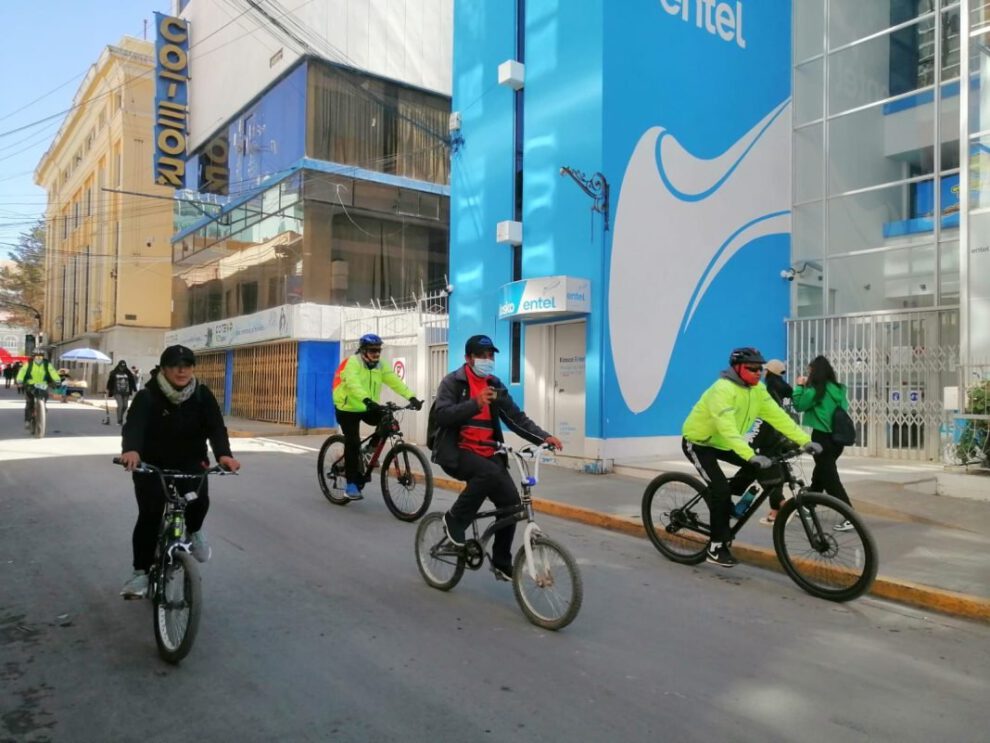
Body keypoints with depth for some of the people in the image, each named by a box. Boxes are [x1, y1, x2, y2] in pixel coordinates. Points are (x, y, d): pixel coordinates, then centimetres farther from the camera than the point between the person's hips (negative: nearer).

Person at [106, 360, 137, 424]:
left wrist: (135, 390, 3)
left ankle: (120, 418, 32)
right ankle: (119, 421, -7)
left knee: (125, 406, 6)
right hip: (117, 392, -3)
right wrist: (108, 390, 8)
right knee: (120, 405, -15)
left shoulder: (128, 373, 5)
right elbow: (110, 382, 6)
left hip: (126, 392, 3)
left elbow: (132, 381, 6)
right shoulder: (114, 373, 0)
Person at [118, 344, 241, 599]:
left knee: (199, 501, -23)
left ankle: (194, 531, 12)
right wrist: (131, 450, -55)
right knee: (149, 515, -11)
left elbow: (216, 427, -20)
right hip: (152, 465, -1)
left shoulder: (202, 396, -9)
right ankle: (141, 572, 7)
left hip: (190, 463, 1)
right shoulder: (147, 397, -16)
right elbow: (134, 425, -32)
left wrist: (223, 454, -41)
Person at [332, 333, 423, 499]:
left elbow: (395, 382, -14)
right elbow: (353, 384, -37)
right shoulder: (352, 362, -20)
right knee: (353, 443, -12)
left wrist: (411, 397, -29)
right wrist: (367, 400, -53)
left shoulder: (381, 365, -3)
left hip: (367, 408, 5)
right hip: (347, 408, -5)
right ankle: (352, 483, -1)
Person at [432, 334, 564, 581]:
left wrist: (543, 437, -10)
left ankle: (501, 562, 10)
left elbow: (516, 417, 5)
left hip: (486, 454, 6)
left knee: (510, 501, -8)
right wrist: (475, 403, -32)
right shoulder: (453, 382, -5)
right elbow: (441, 415, -19)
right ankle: (454, 520, -12)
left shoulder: (496, 386, 11)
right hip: (456, 452, -5)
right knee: (489, 473, -34)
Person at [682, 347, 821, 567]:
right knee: (721, 488, -18)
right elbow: (727, 428, -40)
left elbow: (778, 416, -10)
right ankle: (716, 548, -7)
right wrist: (751, 456, -50)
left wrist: (805, 441, -20)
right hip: (698, 443, -8)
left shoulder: (757, 390, -5)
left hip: (721, 442, 8)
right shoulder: (723, 390, -30)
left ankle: (717, 498, 12)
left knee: (758, 466, -7)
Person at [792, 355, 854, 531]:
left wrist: (800, 386, 3)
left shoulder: (817, 390, -13)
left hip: (822, 438, -8)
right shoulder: (837, 388, 7)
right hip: (836, 437, 8)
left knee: (829, 478, -5)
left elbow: (799, 405, -7)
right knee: (820, 473, 22)